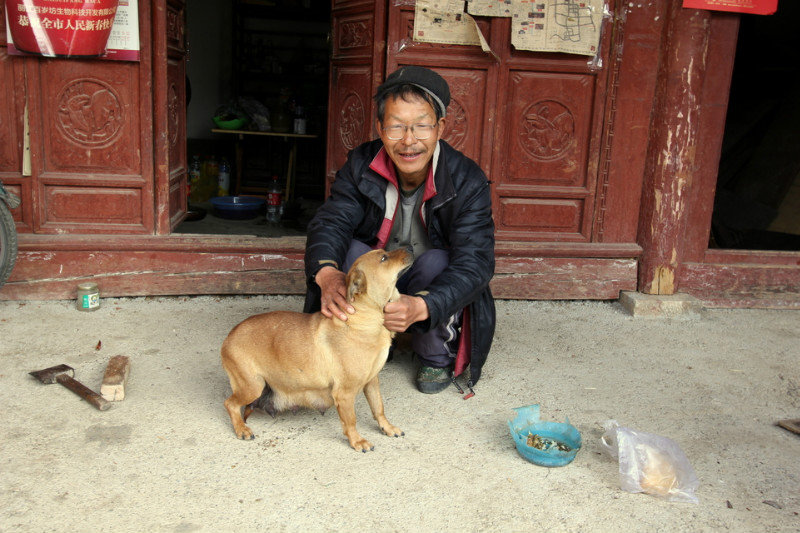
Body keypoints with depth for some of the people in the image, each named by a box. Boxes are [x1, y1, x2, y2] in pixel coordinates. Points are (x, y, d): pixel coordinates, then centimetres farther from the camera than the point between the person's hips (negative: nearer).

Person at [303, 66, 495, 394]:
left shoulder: (467, 181, -23)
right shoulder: (361, 165, -14)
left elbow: (475, 263, -33)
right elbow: (330, 222, -23)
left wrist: (419, 306, -53)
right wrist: (327, 274, -49)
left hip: (434, 293, -1)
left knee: (436, 262, -33)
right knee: (347, 250, -26)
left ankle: (437, 359, -6)